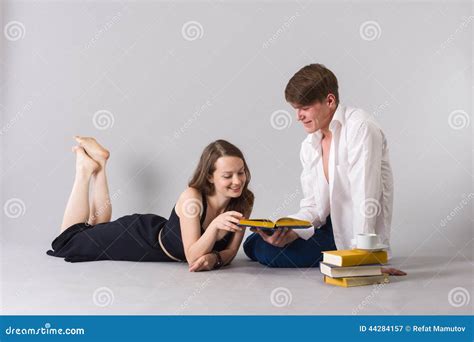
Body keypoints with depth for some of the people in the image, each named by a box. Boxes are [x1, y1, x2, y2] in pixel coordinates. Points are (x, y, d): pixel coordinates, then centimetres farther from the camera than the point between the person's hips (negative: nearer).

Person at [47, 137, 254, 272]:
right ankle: (86, 168, 21)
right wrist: (214, 225, -51)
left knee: (99, 231, 29)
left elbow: (231, 251, -12)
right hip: (139, 237, -5)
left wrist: (215, 258, -34)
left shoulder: (244, 201, -20)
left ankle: (98, 166, 31)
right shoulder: (192, 196, -35)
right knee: (67, 241, 15)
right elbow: (193, 258, -35)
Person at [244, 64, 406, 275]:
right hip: (330, 226, 8)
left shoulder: (360, 128, -16)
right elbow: (313, 207, 2)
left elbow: (365, 198, -23)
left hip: (355, 236, -7)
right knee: (253, 243, 5)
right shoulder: (308, 146, 7)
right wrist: (289, 232, -17)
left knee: (267, 252, -17)